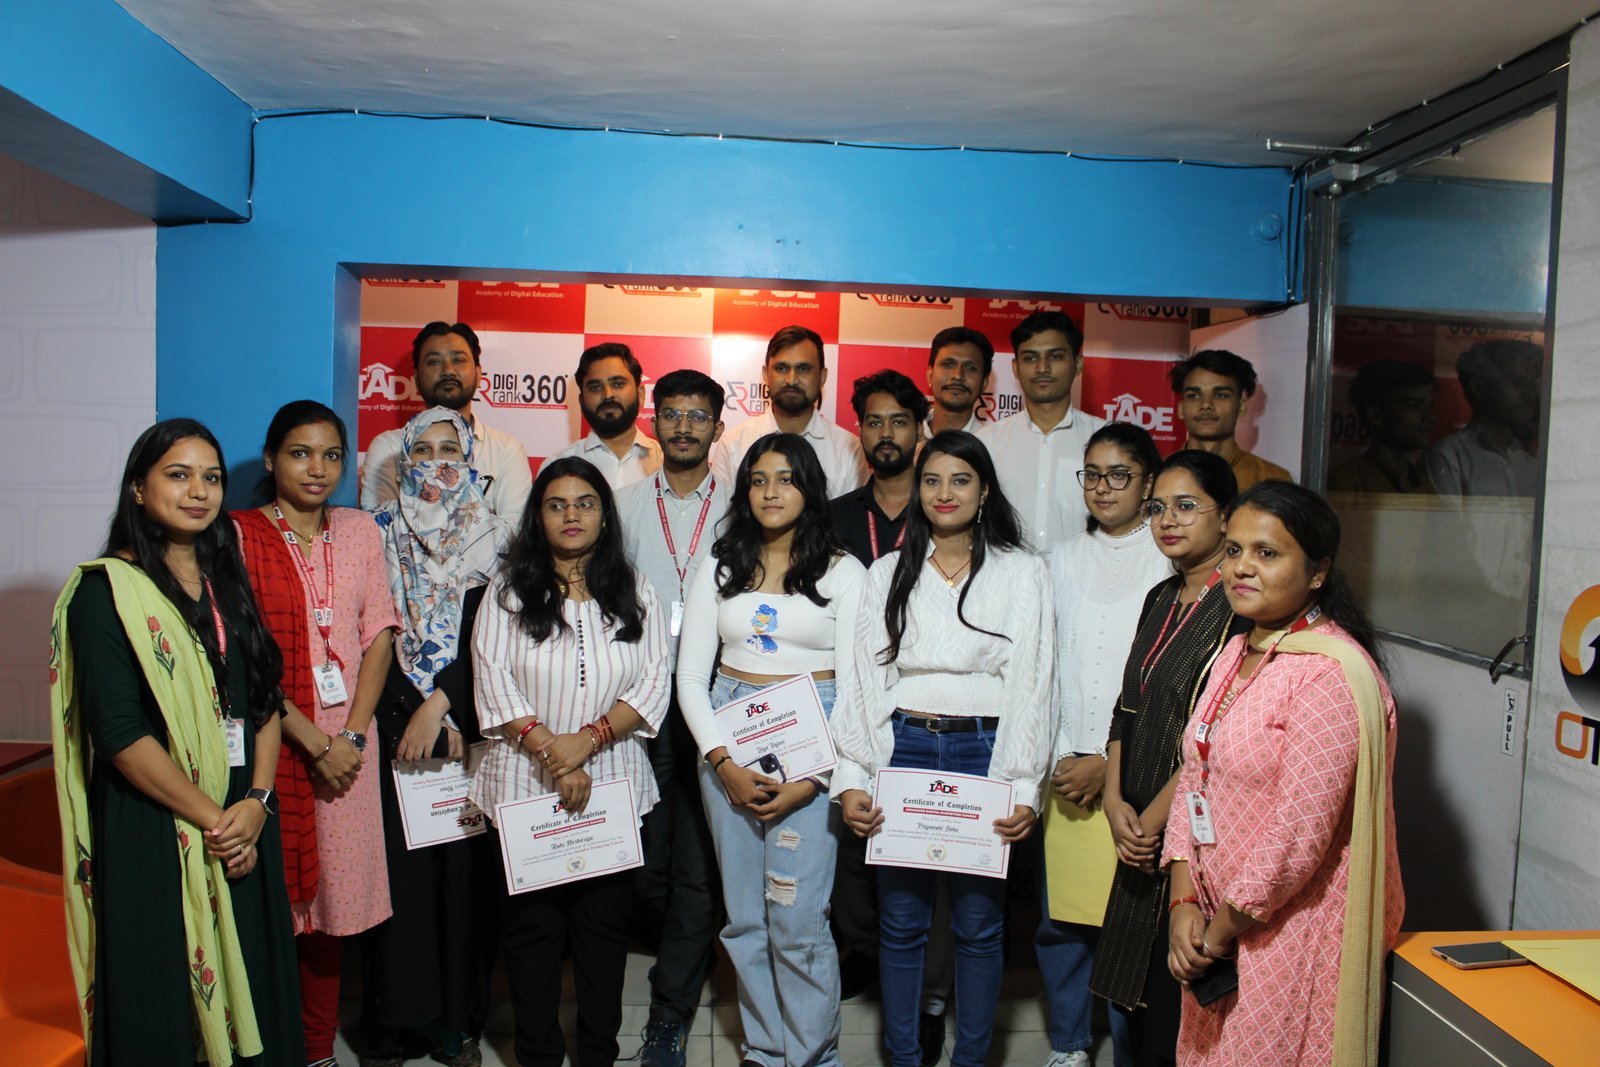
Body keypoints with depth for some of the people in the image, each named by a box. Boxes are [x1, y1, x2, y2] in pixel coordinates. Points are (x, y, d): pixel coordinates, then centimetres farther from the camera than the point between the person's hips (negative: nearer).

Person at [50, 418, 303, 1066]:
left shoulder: (227, 584, 10)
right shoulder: (106, 590, -8)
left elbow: (265, 701, 8)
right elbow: (119, 733, -15)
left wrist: (257, 800, -6)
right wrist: (212, 819, -14)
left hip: (243, 825, 5)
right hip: (153, 833, -5)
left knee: (249, 983, 12)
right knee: (166, 1001, 7)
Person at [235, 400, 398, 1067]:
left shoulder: (359, 531, 8)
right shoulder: (239, 535, -3)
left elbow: (379, 637, 4)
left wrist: (351, 736, -7)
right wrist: (312, 742, -12)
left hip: (346, 744, 3)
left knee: (334, 891, 8)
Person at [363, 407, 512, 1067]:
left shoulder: (492, 541, 4)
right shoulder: (379, 535, 6)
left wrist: (440, 705, -12)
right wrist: (420, 709, -6)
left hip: (466, 728, 0)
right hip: (392, 723, 1)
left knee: (461, 863, 2)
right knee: (397, 863, 1)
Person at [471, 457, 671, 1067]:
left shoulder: (636, 596, 6)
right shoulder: (508, 592, 3)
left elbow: (654, 687, -2)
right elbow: (493, 686, -6)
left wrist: (587, 740, -15)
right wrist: (551, 752, -15)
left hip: (614, 786, 1)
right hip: (524, 788, -1)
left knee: (605, 924, 9)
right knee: (531, 927, 8)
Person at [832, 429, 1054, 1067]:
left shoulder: (1021, 571, 3)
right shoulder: (889, 573, 9)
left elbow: (1030, 685, -2)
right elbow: (867, 679, 4)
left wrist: (1024, 787, -9)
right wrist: (851, 778, -4)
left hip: (984, 752, -1)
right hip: (903, 750, 2)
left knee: (979, 923, 5)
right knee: (901, 920, 7)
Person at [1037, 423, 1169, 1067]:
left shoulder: (1169, 562, -2)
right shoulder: (1065, 560, 12)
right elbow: (1050, 666, 11)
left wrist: (1111, 762, -8)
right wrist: (1061, 757, 1)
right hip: (1066, 770, 4)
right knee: (1060, 917, 8)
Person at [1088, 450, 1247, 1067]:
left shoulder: (1239, 607, -14)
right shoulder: (1162, 600, 11)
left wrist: (1152, 820, -12)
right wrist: (1116, 803, -1)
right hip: (1139, 831, 7)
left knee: (1175, 1002, 3)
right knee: (1134, 996, 16)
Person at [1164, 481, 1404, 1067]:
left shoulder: (1330, 673, -19)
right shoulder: (1235, 654, 7)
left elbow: (1300, 829, -22)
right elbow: (1193, 778, 6)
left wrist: (1222, 928, -12)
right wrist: (1184, 903, -3)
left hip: (1292, 929, -7)